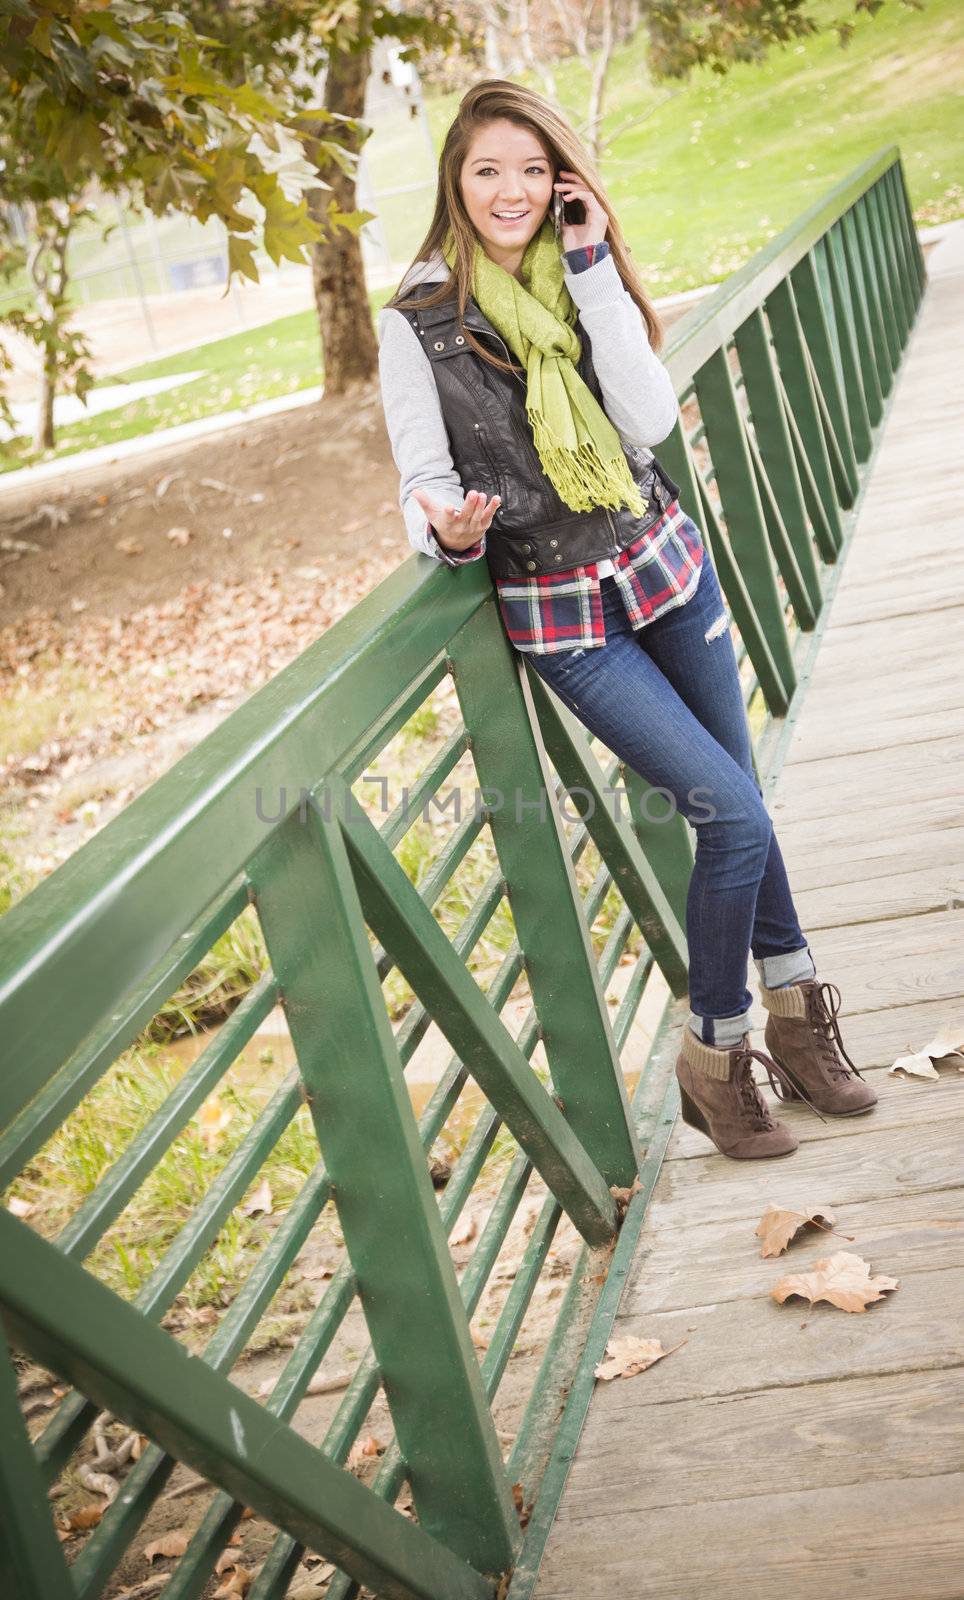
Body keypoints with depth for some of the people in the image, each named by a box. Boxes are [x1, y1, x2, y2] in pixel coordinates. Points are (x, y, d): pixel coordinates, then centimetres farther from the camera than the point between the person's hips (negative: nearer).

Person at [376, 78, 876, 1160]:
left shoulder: (582, 280, 2)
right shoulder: (417, 325, -9)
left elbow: (650, 421, -12)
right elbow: (424, 489, -7)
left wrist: (593, 269, -15)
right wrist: (448, 529, -30)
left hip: (665, 569, 5)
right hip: (560, 615, -4)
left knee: (736, 803, 12)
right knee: (732, 812, -10)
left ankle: (795, 1024, 30)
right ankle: (713, 1057, 9)